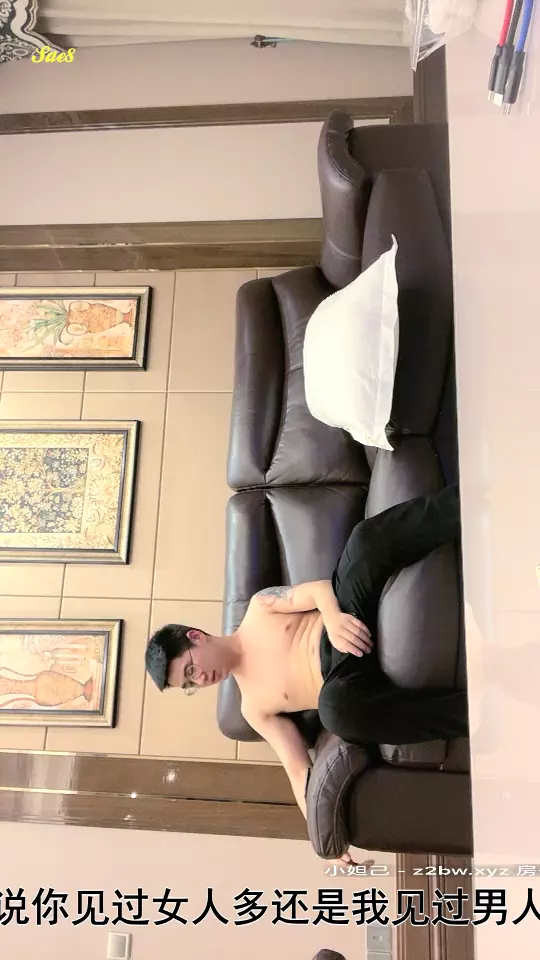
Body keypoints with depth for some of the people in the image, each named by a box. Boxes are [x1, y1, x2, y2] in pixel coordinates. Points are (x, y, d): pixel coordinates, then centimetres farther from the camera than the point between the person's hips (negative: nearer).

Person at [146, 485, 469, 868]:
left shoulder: (259, 608, 14)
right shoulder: (255, 708, 15)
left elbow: (318, 589, 2)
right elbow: (299, 770, 10)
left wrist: (333, 617, -22)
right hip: (350, 678, 0)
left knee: (368, 537, -27)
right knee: (336, 709, -40)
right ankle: (475, 710, -36)